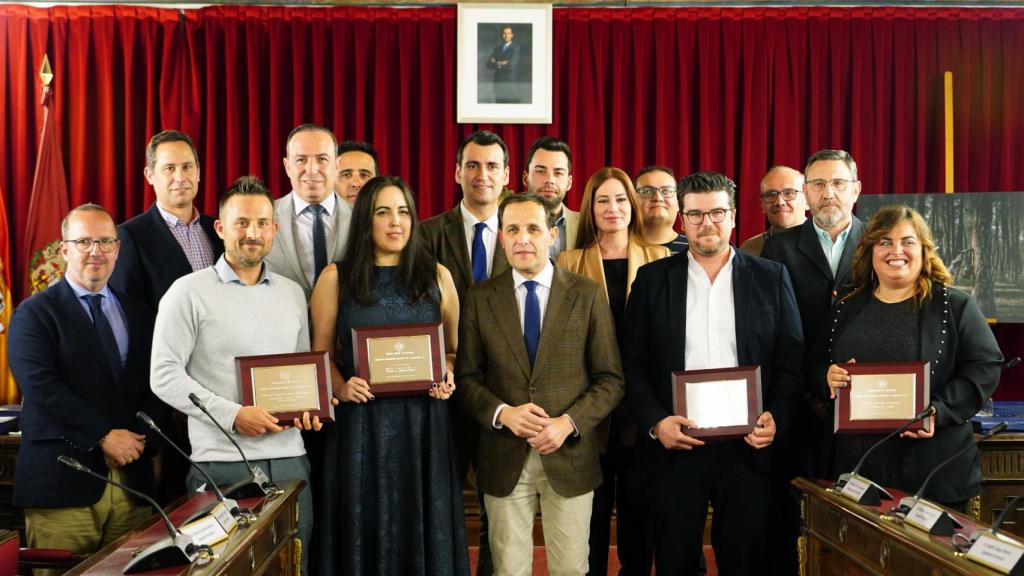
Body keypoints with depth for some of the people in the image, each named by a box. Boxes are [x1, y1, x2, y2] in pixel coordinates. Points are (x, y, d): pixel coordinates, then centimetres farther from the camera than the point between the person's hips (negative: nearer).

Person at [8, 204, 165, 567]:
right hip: (62, 482, -4)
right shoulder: (34, 314, 0)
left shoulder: (139, 314, 15)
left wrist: (137, 437, -7)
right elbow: (41, 387, -12)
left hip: (132, 480, 4)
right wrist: (103, 437, -16)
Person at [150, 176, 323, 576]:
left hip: (290, 458, 4)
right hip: (221, 463, -4)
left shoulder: (292, 293, 12)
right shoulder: (189, 291, -3)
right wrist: (232, 415, -16)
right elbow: (164, 375, -8)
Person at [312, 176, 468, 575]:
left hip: (422, 424, 1)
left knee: (423, 530, 8)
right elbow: (322, 353, 5)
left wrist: (447, 377, -7)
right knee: (364, 530, 6)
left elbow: (454, 348, 12)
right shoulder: (336, 277, 3)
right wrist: (340, 388, -13)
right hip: (361, 425, -1)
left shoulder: (437, 276, 7)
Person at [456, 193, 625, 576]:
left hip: (570, 456, 0)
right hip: (504, 459, 1)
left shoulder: (588, 295, -1)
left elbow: (610, 379, -1)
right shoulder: (480, 299, 2)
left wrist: (570, 422, -15)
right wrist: (502, 412, -15)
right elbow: (467, 378, 3)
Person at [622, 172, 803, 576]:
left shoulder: (771, 278, 5)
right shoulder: (652, 279, 4)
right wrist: (655, 422, -11)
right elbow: (634, 363, 2)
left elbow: (791, 361, 4)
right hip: (675, 445, 0)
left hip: (747, 446, 0)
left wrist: (776, 418, -10)